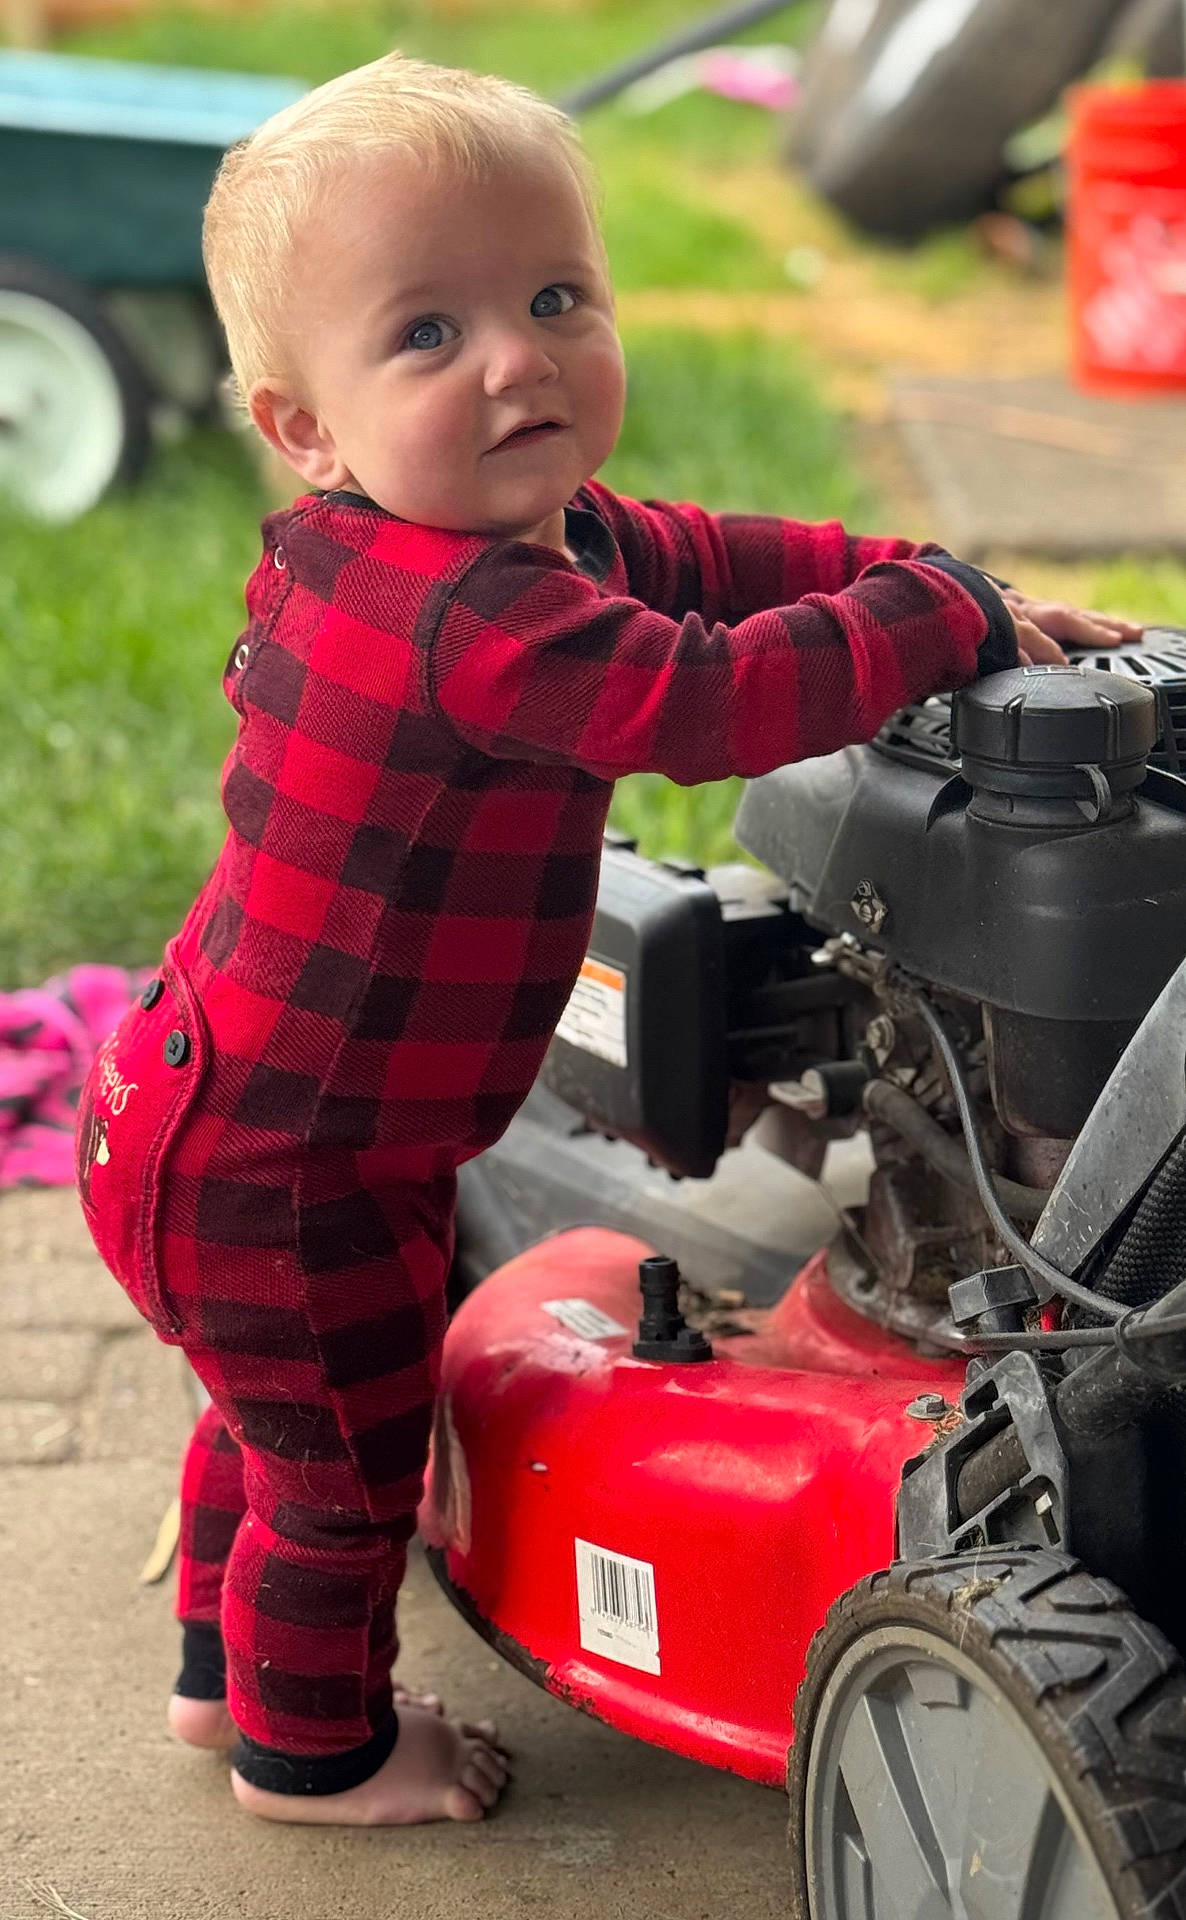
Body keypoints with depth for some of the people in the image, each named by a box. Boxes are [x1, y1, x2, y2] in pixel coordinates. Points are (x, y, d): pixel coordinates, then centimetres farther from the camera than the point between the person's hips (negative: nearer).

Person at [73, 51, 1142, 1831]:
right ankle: (312, 1746, 36)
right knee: (349, 1453, 12)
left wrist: (941, 581, 3)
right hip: (265, 1168, -10)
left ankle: (227, 1662, 52)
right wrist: (953, 613, -19)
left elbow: (714, 559, 9)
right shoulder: (480, 616, -34)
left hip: (218, 1111, 10)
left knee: (290, 1409, 30)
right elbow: (717, 697, -33)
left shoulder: (539, 537, -2)